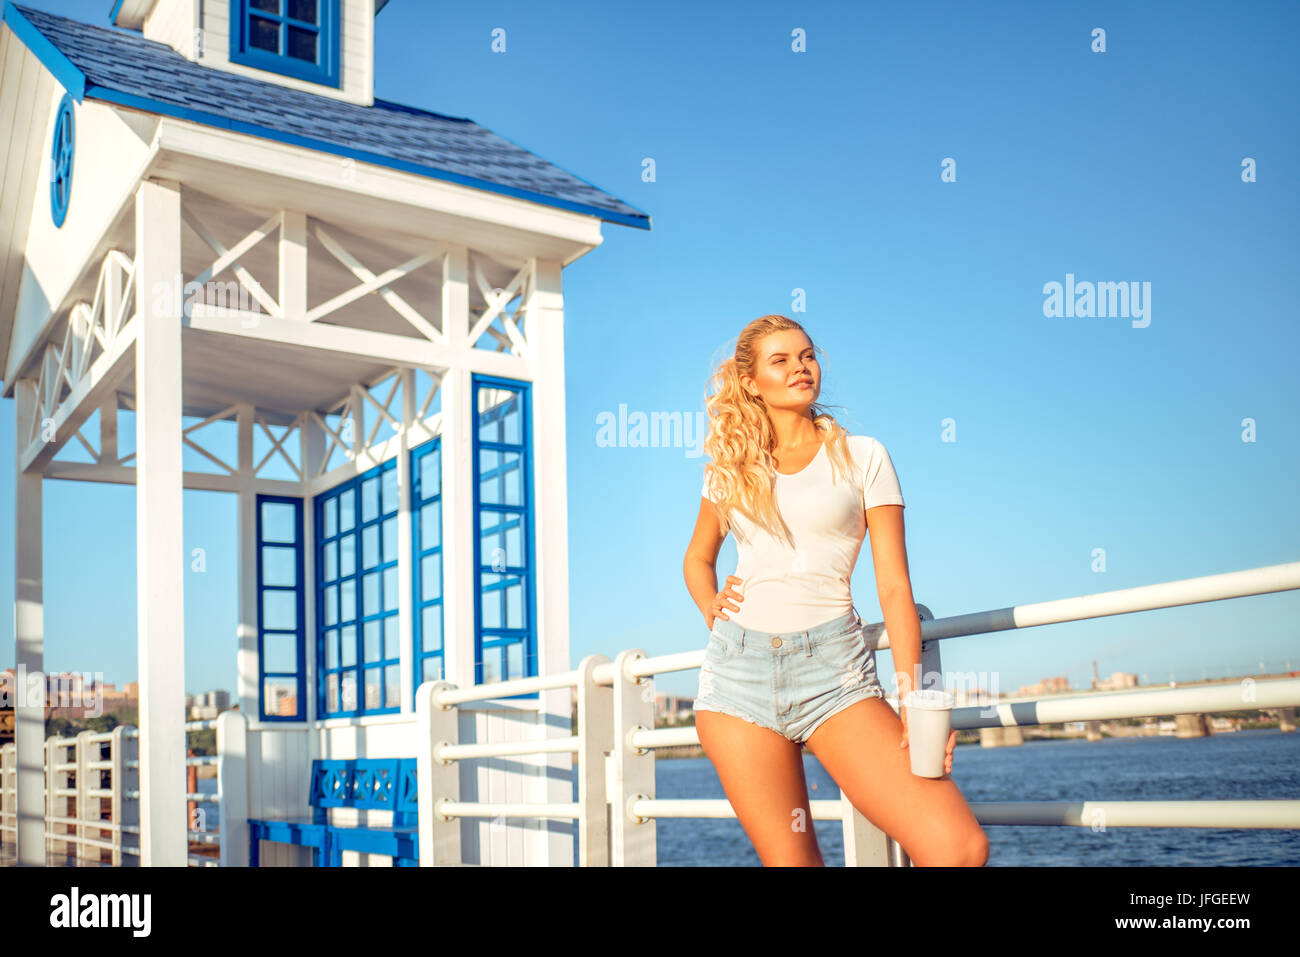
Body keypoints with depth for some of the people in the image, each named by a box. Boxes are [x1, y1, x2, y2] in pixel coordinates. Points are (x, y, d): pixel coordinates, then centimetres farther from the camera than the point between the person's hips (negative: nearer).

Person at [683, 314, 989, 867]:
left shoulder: (862, 457, 7)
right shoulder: (731, 468, 14)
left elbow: (894, 586, 0)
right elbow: (698, 558, 31)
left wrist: (913, 697, -12)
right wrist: (710, 610, 9)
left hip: (834, 668, -2)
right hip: (739, 670, 2)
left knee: (959, 847, -19)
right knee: (790, 859, -1)